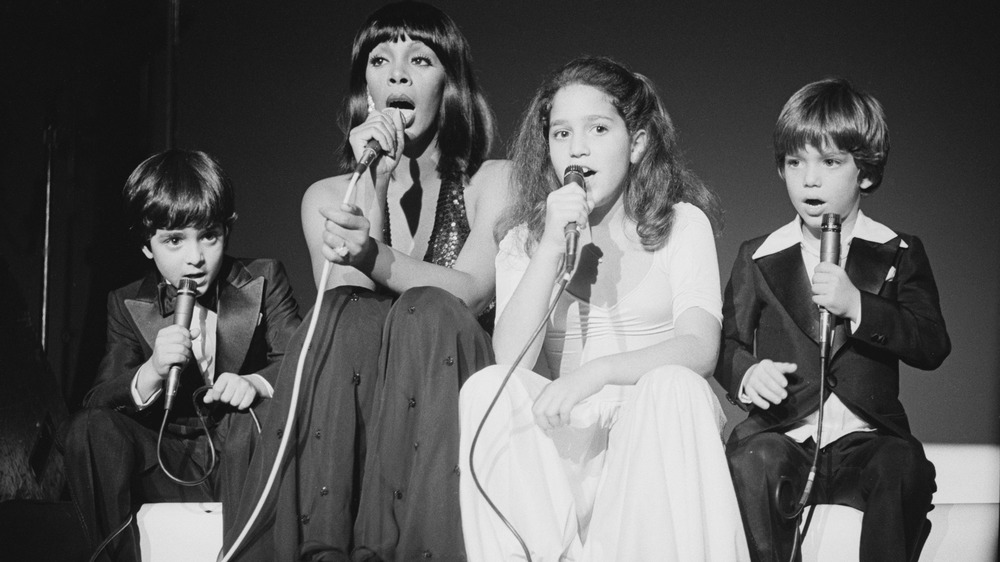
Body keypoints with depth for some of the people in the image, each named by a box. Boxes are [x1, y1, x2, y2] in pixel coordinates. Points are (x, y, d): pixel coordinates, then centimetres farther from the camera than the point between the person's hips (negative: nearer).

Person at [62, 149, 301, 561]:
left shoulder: (264, 281, 2)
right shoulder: (126, 305, 5)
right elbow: (98, 401, -5)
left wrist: (256, 383, -30)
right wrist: (151, 373, -26)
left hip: (244, 459, -1)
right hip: (171, 467, 2)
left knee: (256, 418, -33)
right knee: (89, 429, -22)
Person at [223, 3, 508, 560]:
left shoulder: (492, 182, 7)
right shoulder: (327, 197, 12)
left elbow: (470, 293, -12)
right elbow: (348, 314, -5)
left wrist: (374, 258, -29)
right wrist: (374, 189, -12)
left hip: (454, 404, -1)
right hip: (351, 426, 1)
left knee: (426, 313, -29)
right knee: (349, 315, -28)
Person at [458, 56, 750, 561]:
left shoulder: (682, 225, 5)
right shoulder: (524, 240, 10)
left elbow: (700, 349, -11)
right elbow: (510, 361, -7)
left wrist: (594, 373, -25)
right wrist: (551, 250, -16)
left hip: (657, 427, -1)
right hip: (565, 438, 1)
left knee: (672, 386, -33)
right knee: (487, 390, -26)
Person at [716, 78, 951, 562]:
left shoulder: (899, 255, 10)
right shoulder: (758, 259, 14)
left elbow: (932, 346, -2)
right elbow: (727, 341, 15)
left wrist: (857, 306, -16)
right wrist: (747, 375, -9)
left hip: (864, 439, 0)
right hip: (783, 435, 1)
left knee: (904, 465, -33)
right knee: (753, 459, -33)